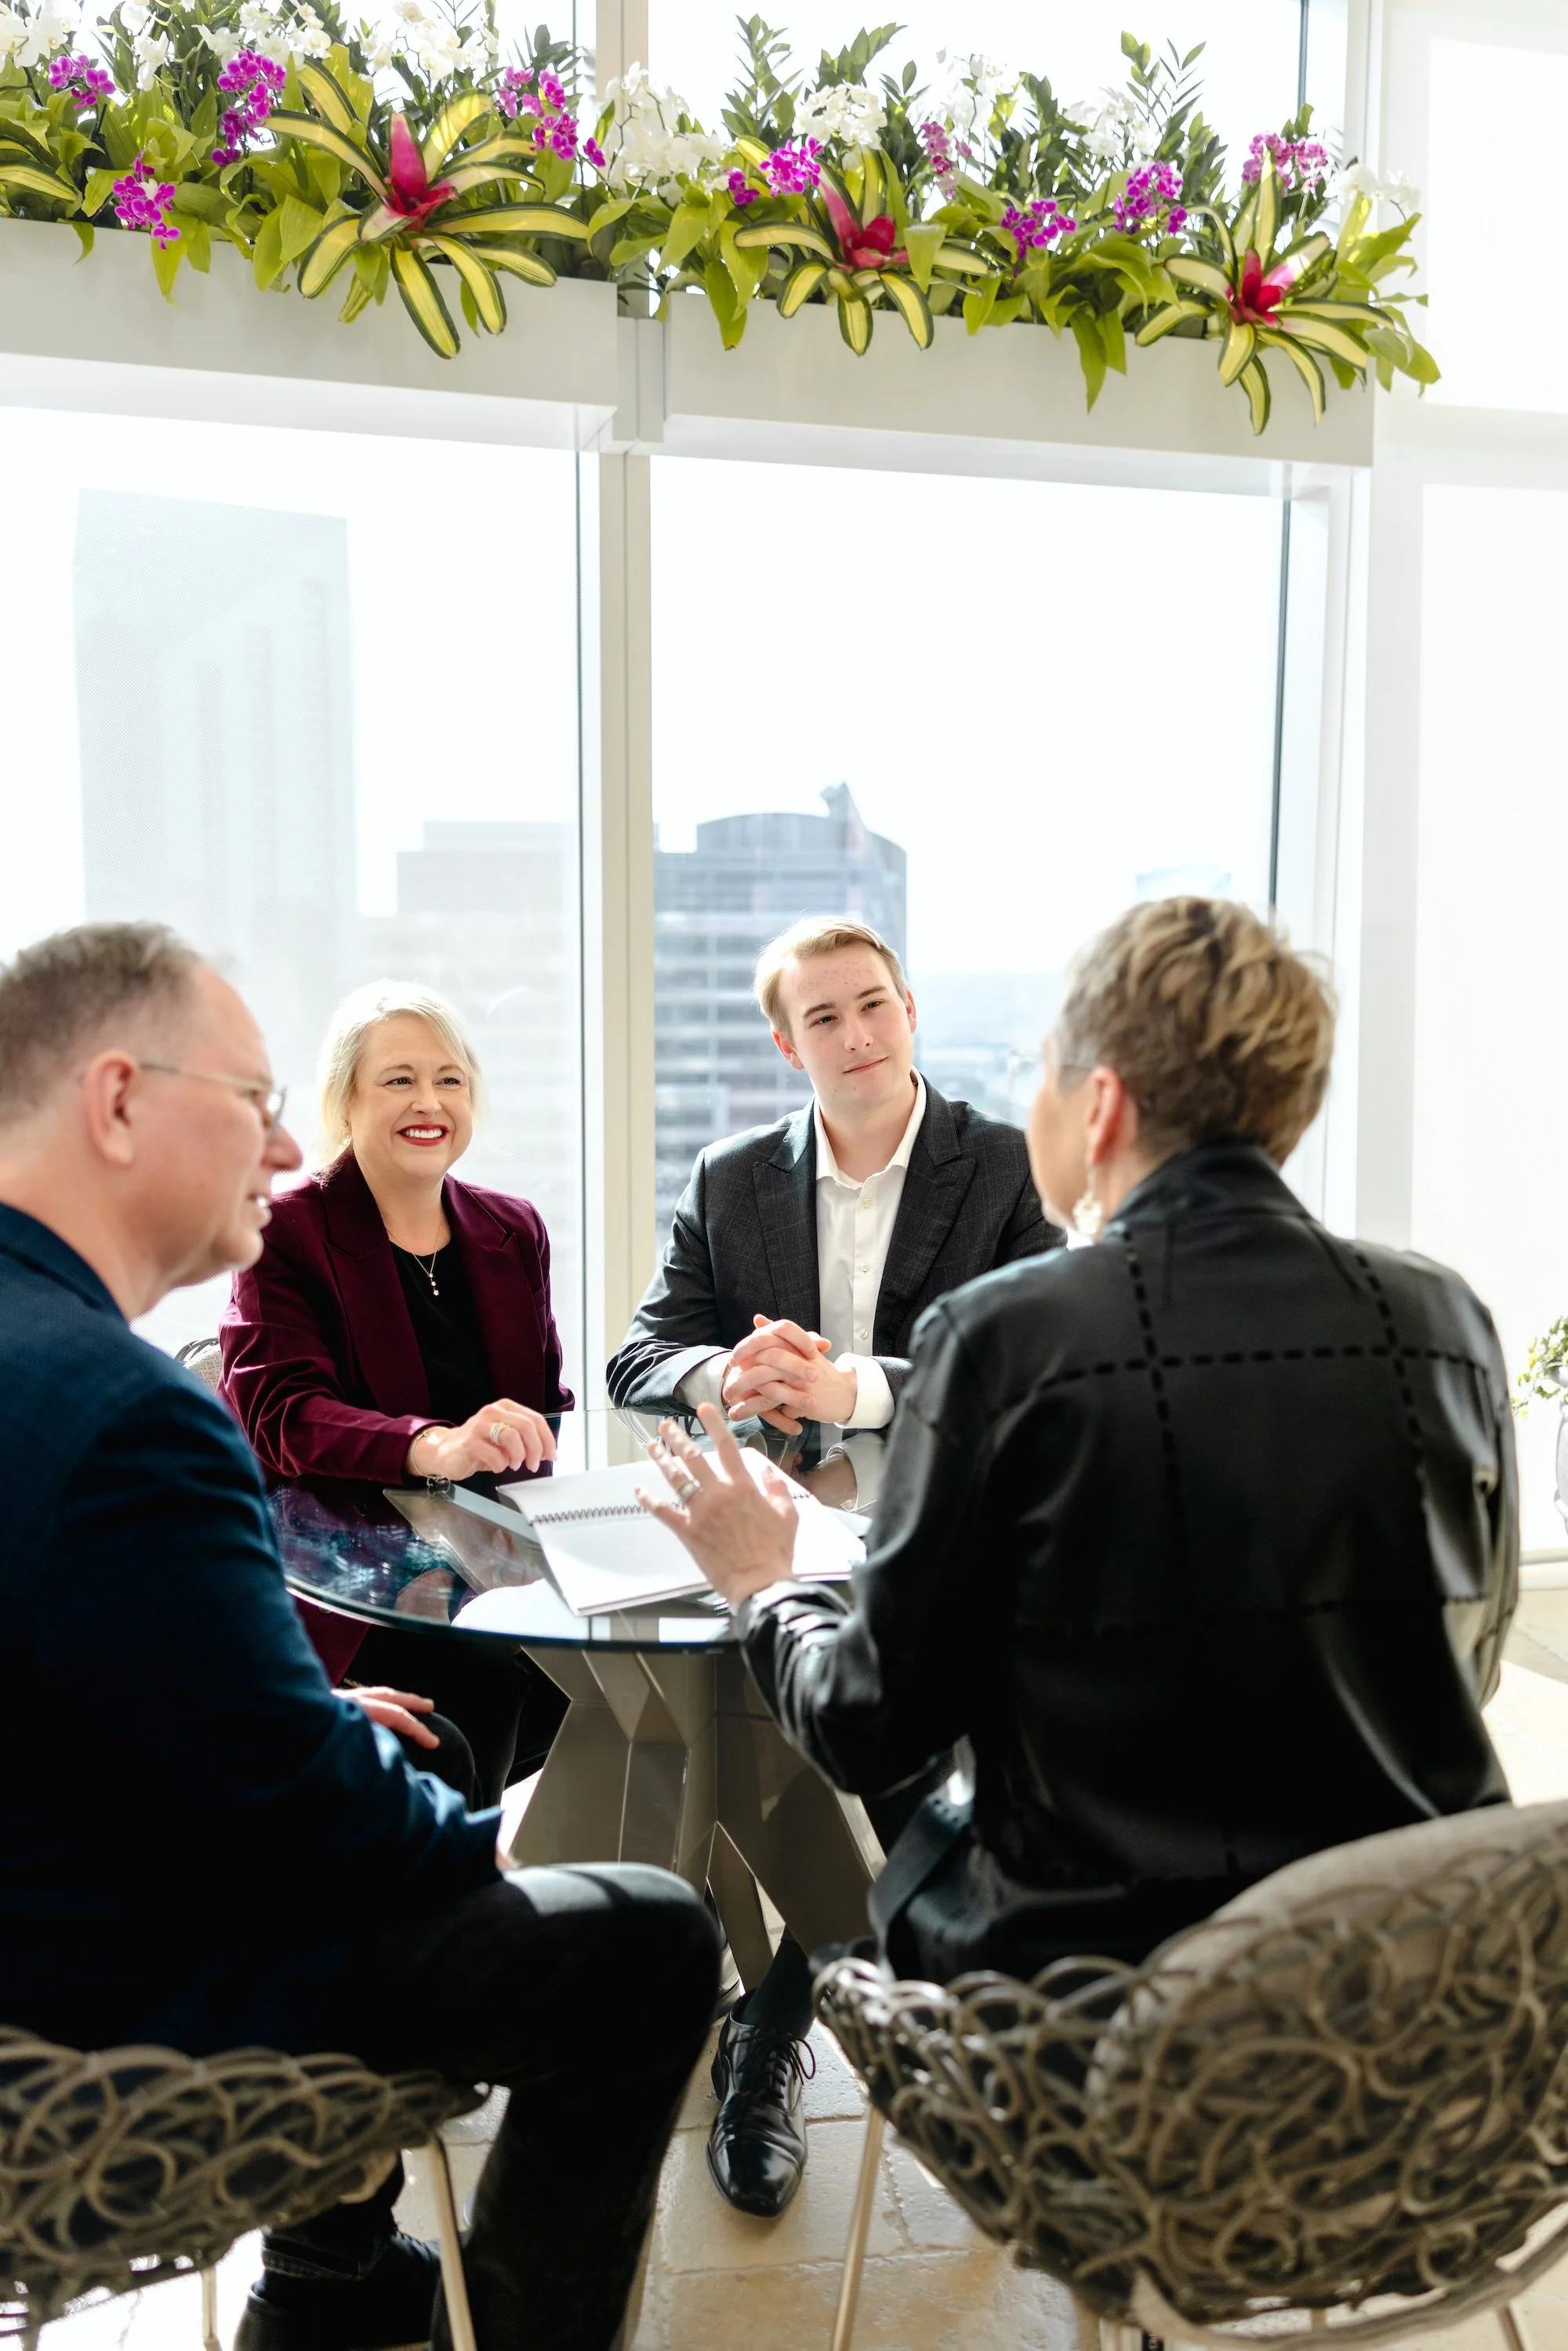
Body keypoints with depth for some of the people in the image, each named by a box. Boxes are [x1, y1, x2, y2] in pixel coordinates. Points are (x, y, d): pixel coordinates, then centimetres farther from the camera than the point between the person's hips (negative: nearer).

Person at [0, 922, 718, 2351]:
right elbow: (303, 1803, -26)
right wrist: (468, 1833, -6)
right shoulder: (122, 1410, -31)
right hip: (129, 2003, -9)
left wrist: (324, 1720, 11)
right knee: (649, 1939, 1)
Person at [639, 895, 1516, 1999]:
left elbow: (870, 1730, -9)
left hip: (1096, 1965, -4)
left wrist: (763, 1585, 12)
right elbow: (1472, 1665, 9)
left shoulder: (1002, 1336, -17)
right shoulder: (1448, 1320, -6)